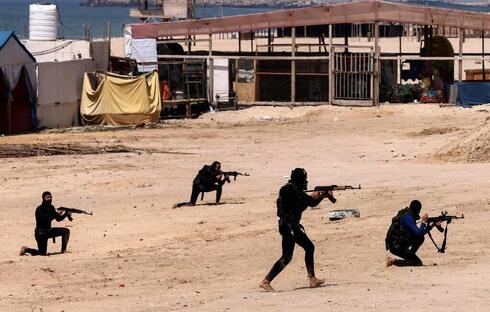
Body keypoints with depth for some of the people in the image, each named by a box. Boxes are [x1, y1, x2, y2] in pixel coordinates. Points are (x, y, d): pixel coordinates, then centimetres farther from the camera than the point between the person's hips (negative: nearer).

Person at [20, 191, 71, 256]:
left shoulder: (51, 208, 4)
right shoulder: (39, 209, -20)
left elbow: (58, 219, 8)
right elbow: (46, 220, -31)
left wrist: (65, 214, -10)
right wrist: (56, 214, -34)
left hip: (48, 231, 8)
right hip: (41, 233, -8)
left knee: (66, 231, -1)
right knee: (42, 253, -7)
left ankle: (63, 250, 6)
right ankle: (26, 249, 16)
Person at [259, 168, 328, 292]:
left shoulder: (297, 190, 13)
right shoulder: (289, 189, -16)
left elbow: (311, 203, 19)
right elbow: (299, 206, -24)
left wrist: (321, 196, 6)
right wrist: (311, 197, -12)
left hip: (294, 226, 11)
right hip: (287, 227, -11)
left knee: (309, 247, 16)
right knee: (287, 257, -11)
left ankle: (312, 279, 21)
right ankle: (265, 282, -11)